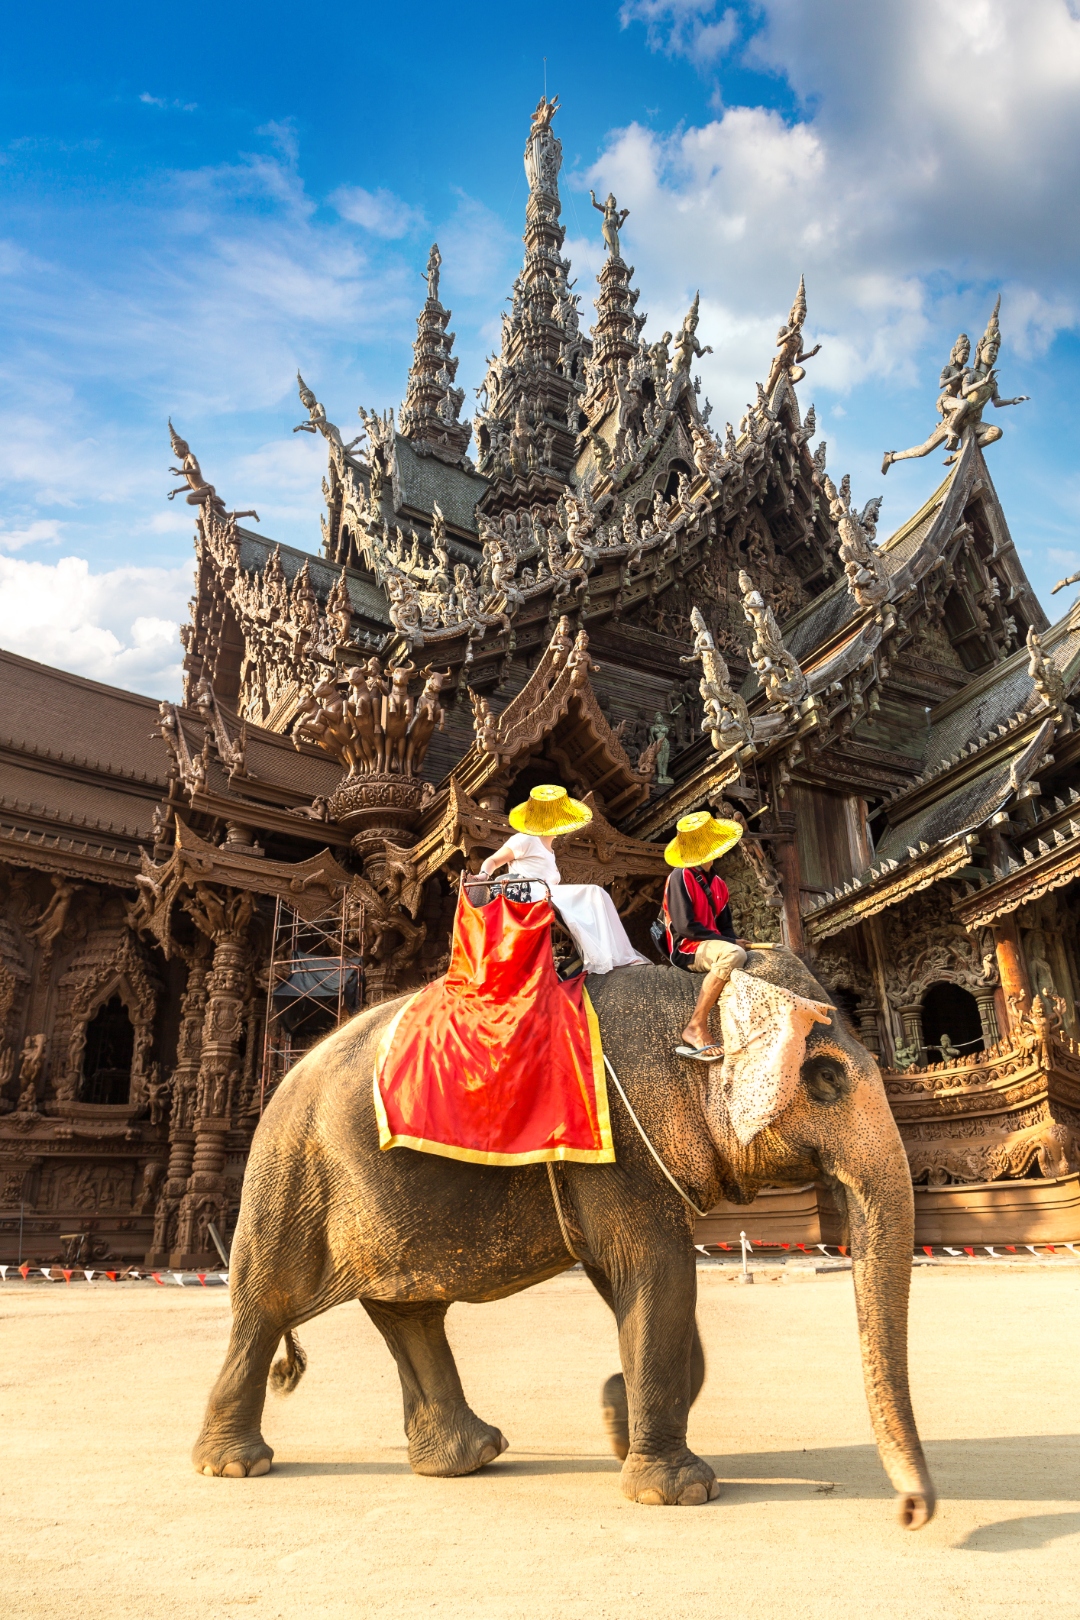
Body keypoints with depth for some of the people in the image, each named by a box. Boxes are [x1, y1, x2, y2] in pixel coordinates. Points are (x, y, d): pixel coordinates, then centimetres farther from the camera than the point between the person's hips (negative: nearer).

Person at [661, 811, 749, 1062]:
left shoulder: (717, 883, 17)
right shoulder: (680, 878, -6)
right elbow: (686, 927, -14)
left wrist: (733, 942, -6)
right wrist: (730, 943, -15)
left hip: (713, 947, 8)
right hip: (687, 949, -8)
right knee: (733, 954, -35)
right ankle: (696, 1027, -28)